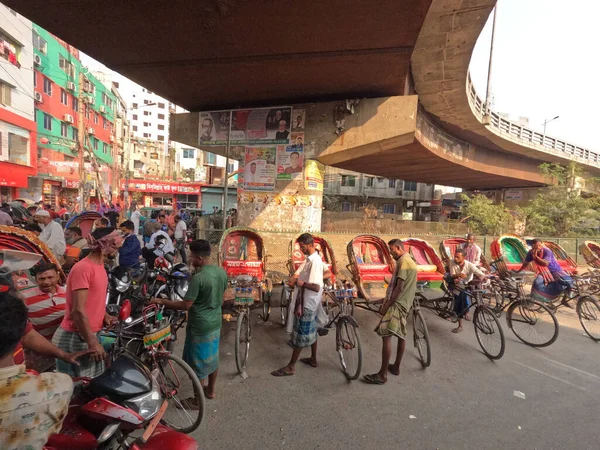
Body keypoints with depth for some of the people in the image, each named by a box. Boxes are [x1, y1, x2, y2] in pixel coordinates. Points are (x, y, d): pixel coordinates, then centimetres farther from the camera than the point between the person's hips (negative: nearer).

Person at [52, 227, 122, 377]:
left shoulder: (99, 266, 8)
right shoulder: (83, 268, -21)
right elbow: (78, 311, -24)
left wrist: (104, 315, 4)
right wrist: (92, 343, -22)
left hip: (89, 334, 9)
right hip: (74, 338, -9)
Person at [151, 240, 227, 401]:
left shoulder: (198, 278, -26)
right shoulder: (221, 272, -3)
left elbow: (185, 305, -21)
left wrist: (161, 301, -11)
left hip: (200, 326, -7)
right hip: (215, 322, 7)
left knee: (198, 362, 10)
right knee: (212, 357, 22)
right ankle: (211, 390, 41)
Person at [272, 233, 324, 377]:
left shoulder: (315, 262, -25)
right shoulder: (311, 259, 5)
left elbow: (316, 287, -31)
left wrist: (300, 283, -21)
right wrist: (297, 279, 4)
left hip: (307, 303, -10)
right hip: (309, 302, 10)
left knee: (299, 334, 1)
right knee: (311, 331, 21)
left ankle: (291, 367, 12)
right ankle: (313, 359, 36)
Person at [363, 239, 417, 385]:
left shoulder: (403, 261, -16)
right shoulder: (409, 261, 17)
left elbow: (399, 288, -21)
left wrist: (386, 306, -18)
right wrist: (386, 301, 18)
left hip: (397, 304, -11)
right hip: (404, 303, 11)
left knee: (386, 336, -11)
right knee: (401, 335, 17)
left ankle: (382, 375, -8)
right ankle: (396, 367, 30)